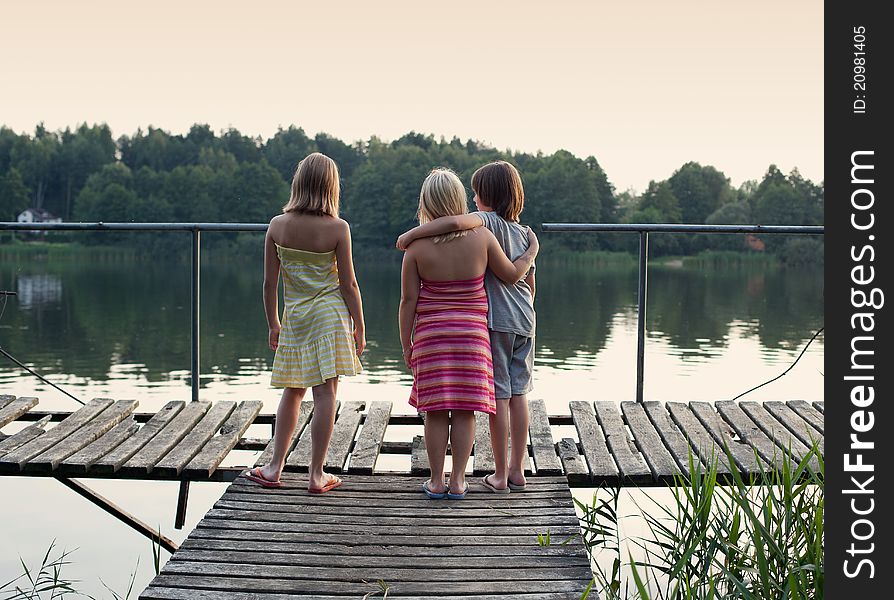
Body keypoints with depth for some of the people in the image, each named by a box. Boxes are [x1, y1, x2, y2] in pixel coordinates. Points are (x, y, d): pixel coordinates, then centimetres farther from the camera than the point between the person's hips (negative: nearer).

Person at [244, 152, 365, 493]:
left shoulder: (277, 225, -2)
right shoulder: (337, 228, -9)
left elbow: (269, 281, 3)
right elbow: (348, 283, -7)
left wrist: (273, 324, 14)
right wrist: (359, 328, 2)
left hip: (294, 316, 3)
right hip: (330, 314, -3)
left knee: (292, 392, 16)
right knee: (325, 393, 0)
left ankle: (275, 468, 19)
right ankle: (317, 475, 3)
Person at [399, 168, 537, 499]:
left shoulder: (417, 245, -8)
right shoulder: (482, 237, -7)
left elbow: (409, 300, -5)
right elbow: (511, 275, 4)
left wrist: (406, 343, 4)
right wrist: (531, 252, 23)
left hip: (431, 334, 0)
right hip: (471, 333, 1)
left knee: (436, 410, 7)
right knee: (465, 410, 7)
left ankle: (436, 481, 13)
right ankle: (457, 481, 11)